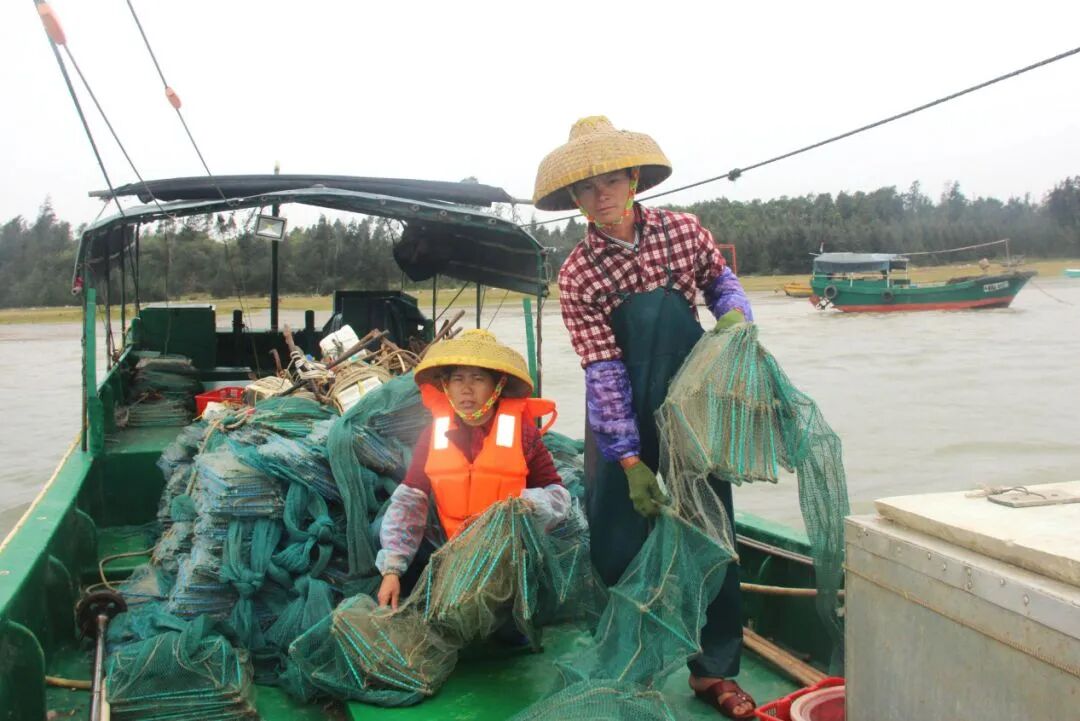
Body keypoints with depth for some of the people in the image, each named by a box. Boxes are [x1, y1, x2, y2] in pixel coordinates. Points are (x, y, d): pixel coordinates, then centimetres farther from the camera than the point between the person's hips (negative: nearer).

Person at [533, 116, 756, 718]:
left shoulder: (682, 229, -4)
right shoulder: (576, 275, -11)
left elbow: (724, 283, 12)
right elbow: (604, 374, -16)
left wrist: (735, 313, -12)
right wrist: (630, 462, -20)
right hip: (622, 409, -1)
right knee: (618, 529, -2)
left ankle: (714, 669, 12)